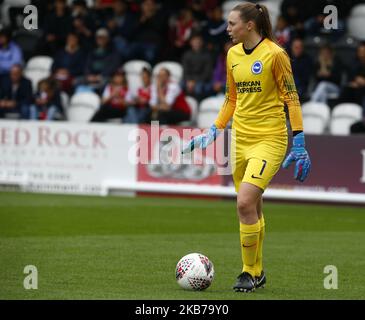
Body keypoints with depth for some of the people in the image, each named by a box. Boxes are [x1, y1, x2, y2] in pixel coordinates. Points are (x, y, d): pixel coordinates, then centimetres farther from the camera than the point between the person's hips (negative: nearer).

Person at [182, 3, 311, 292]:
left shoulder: (274, 54, -10)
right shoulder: (233, 54, 9)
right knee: (251, 209, 10)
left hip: (269, 138, -7)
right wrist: (214, 132, 16)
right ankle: (257, 272, 24)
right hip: (240, 138, 7)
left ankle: (250, 273, -5)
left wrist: (299, 143, -10)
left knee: (245, 203, -18)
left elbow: (291, 97, -8)